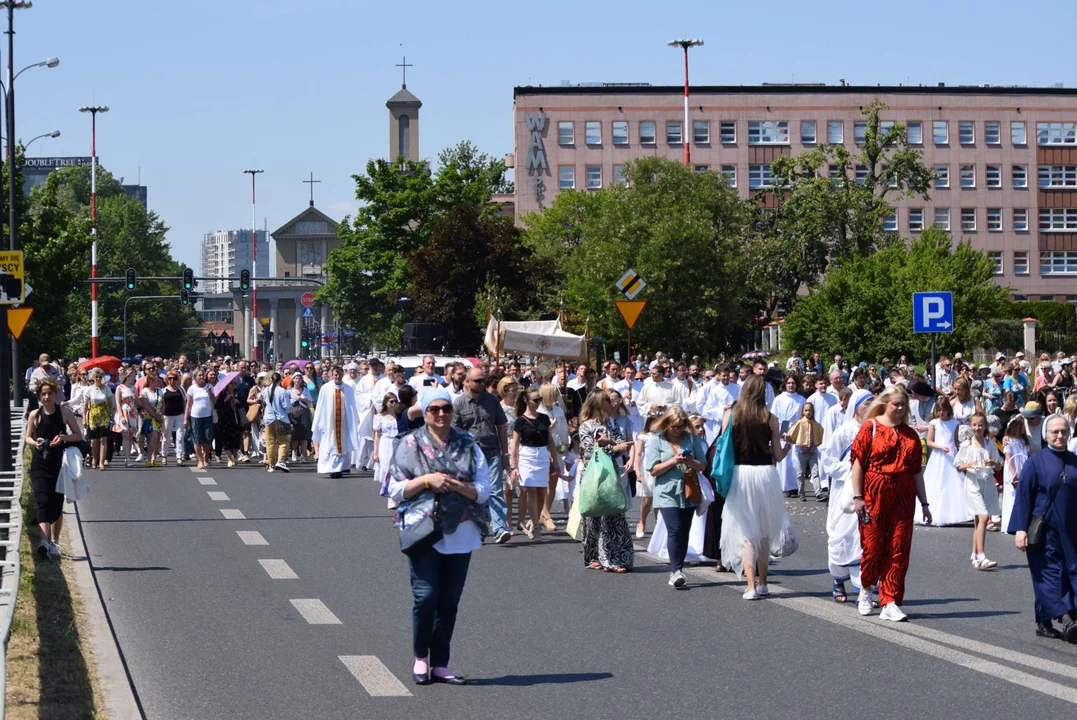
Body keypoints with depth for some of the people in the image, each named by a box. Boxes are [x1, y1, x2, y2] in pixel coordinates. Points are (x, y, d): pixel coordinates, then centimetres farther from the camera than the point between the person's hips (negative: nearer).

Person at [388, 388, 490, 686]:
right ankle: (420, 658, 8)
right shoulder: (410, 445, 3)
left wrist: (457, 486, -14)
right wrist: (426, 480, -14)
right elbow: (396, 490, 0)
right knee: (426, 596, -12)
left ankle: (439, 664, 15)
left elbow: (484, 490, 3)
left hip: (460, 535, 2)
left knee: (449, 602, 5)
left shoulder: (468, 446, 7)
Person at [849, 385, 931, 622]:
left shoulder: (910, 434, 13)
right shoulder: (871, 428, 0)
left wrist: (924, 503, 15)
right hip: (874, 496, -4)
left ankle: (890, 603, 1)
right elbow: (858, 463, -4)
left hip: (902, 498, 4)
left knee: (898, 550, -2)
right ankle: (866, 589, 28)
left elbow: (917, 471, 17)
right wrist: (857, 497, -10)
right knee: (873, 545, 1)